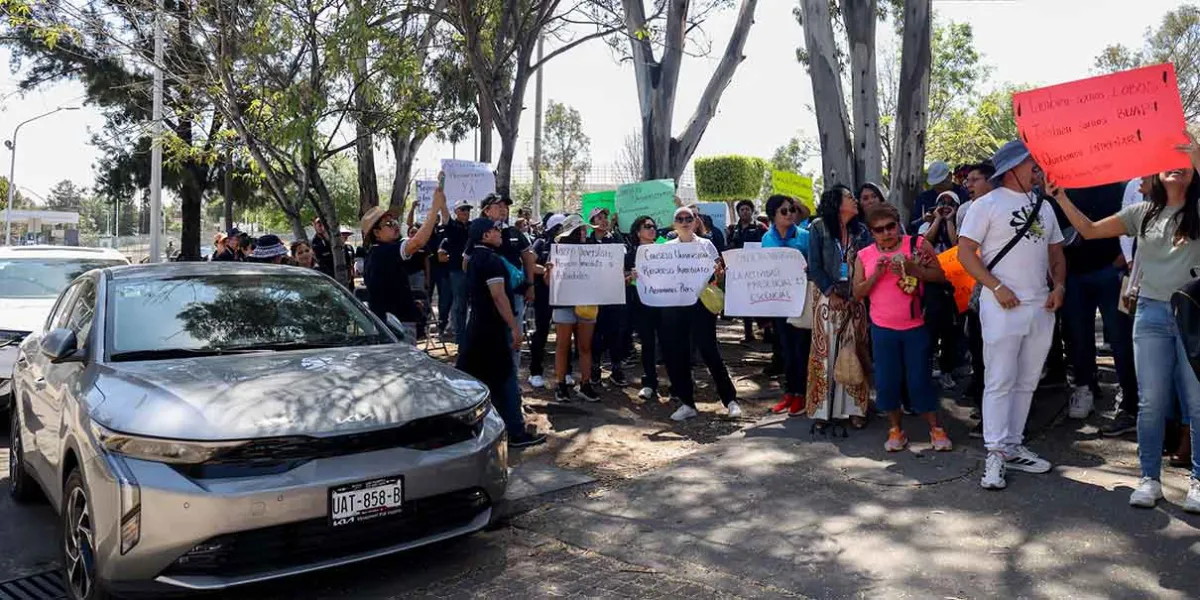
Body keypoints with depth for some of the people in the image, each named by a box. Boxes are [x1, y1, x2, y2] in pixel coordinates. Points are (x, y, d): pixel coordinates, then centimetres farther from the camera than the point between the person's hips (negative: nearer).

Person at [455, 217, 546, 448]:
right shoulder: (491, 259, -16)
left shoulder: (474, 259, 14)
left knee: (470, 376, 14)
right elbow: (498, 295, -22)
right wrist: (514, 326, -22)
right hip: (493, 327, -10)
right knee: (505, 378, -4)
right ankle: (515, 433, 1)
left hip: (478, 324, 10)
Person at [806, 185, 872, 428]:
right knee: (824, 352, -1)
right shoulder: (818, 228, -2)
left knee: (854, 351, 3)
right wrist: (831, 294, -11)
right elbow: (814, 266, -6)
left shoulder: (861, 230, 6)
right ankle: (822, 409, 5)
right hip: (828, 296, -3)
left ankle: (854, 408, 9)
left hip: (855, 298, 3)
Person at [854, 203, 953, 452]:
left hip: (916, 327, -2)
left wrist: (912, 269, -20)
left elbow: (940, 275, -6)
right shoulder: (865, 256, 1)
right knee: (887, 381, 5)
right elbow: (857, 293, 0)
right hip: (883, 329, 2)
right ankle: (895, 429, 20)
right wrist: (876, 274, -15)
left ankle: (935, 428, 17)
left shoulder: (918, 244, -3)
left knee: (920, 379, 2)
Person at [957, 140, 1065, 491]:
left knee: (1026, 383, 10)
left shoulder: (1043, 206, 16)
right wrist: (997, 287, -16)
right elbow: (965, 251, -9)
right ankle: (996, 455, -3)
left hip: (1041, 308, 7)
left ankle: (1013, 447, 20)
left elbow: (1056, 252, 20)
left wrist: (1059, 285, 2)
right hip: (1002, 307, -7)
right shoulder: (988, 204, -3)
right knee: (1000, 382, -6)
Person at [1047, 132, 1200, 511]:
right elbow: (1090, 230, 10)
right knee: (1151, 403, 4)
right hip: (1151, 314, 2)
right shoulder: (1142, 213, 11)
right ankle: (1150, 478, 13)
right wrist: (1061, 197, -1)